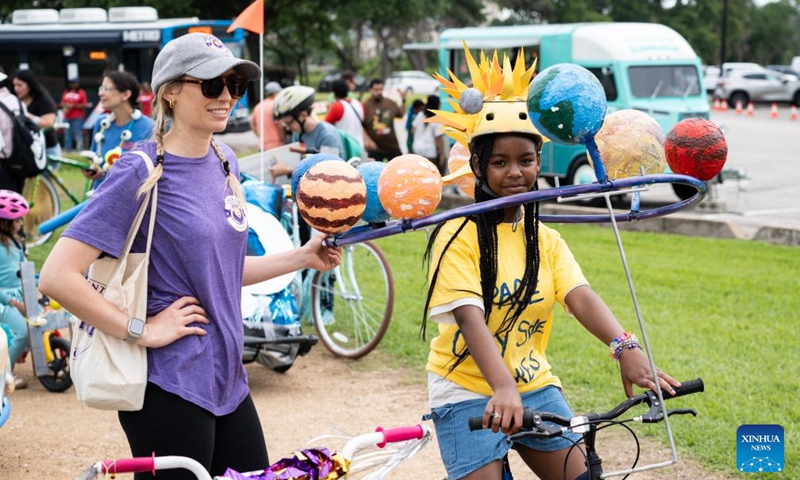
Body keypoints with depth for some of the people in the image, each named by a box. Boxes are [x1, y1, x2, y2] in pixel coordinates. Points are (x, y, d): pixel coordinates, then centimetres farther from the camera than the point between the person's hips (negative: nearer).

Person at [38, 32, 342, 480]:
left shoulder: (224, 161, 8)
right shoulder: (141, 173, -15)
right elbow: (58, 277, -22)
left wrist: (303, 258, 12)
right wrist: (142, 331, -19)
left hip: (227, 379, 8)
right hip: (170, 388, -8)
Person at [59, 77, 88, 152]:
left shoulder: (81, 93, -3)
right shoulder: (66, 92, 13)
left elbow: (84, 105, -7)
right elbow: (62, 103, 18)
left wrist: (73, 105, -15)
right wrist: (65, 106, -4)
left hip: (78, 117, -6)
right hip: (67, 117, 6)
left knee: (78, 134, -10)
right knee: (67, 134, 8)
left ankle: (80, 149, -9)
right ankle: (68, 149, 14)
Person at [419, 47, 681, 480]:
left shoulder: (546, 241, 6)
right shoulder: (459, 236, -11)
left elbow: (581, 298, -11)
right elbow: (469, 318, -23)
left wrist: (625, 348, -30)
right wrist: (503, 389, -39)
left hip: (535, 388, 5)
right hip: (470, 393, -5)